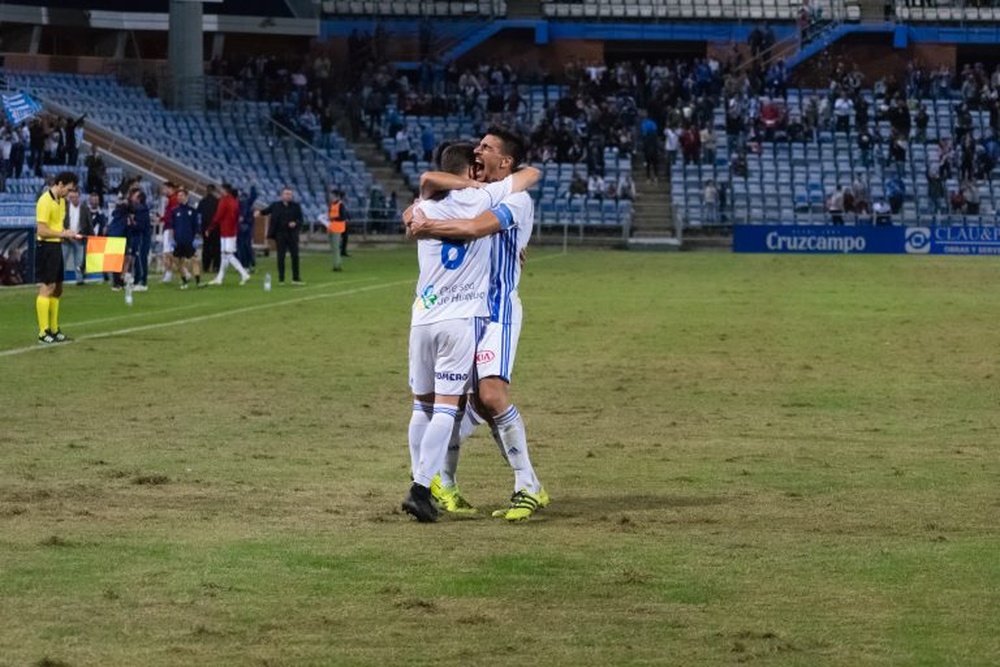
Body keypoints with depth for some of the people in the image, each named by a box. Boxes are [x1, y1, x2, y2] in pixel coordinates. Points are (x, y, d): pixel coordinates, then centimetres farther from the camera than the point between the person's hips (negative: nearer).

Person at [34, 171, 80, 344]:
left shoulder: (61, 200, 13)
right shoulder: (45, 201, -16)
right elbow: (42, 231, -20)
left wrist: (68, 235, 6)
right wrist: (63, 234, -16)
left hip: (57, 247, 10)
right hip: (46, 247, -10)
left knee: (57, 289, 13)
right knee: (46, 288, -9)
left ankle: (54, 330, 22)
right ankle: (43, 333, -8)